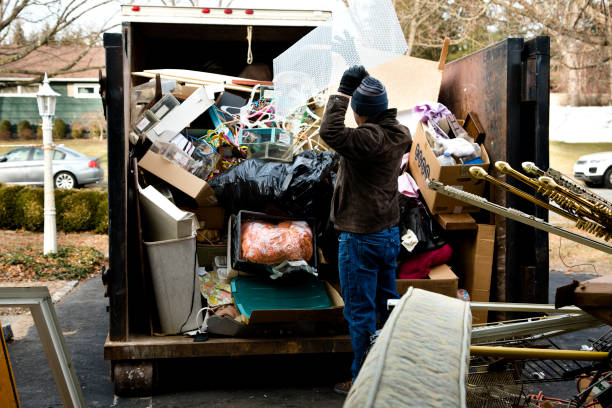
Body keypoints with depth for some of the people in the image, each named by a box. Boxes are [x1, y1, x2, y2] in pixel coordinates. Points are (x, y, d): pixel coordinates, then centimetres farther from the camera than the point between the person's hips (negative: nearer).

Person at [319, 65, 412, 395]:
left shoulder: (367, 139, -25)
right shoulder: (398, 134, 1)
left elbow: (330, 132, -37)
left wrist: (343, 91, -27)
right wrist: (363, 85, 20)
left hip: (361, 238, -9)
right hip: (389, 232, 9)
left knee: (359, 312, 2)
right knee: (387, 303, 21)